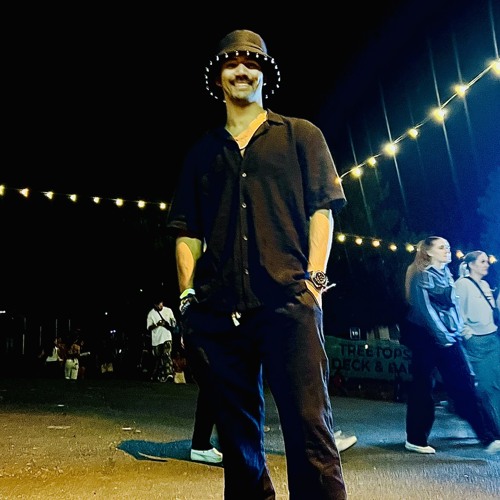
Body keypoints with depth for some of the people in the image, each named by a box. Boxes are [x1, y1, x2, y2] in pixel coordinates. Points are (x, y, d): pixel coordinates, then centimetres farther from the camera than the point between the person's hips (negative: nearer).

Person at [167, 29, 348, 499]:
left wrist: (315, 277, -8)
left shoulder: (300, 135, 14)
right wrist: (188, 291, 4)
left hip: (289, 300, -3)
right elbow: (186, 230, 16)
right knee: (236, 428, 10)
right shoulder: (202, 152, 21)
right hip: (220, 308, 4)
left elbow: (322, 208, 4)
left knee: (308, 420, -7)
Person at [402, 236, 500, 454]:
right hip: (425, 336, -7)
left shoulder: (447, 274, 14)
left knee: (465, 385, 3)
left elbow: (453, 303, 19)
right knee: (422, 387, 0)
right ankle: (415, 439, 12)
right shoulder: (421, 276, -9)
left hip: (448, 337, 7)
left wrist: (458, 329, 8)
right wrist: (442, 336, -15)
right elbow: (424, 308, -14)